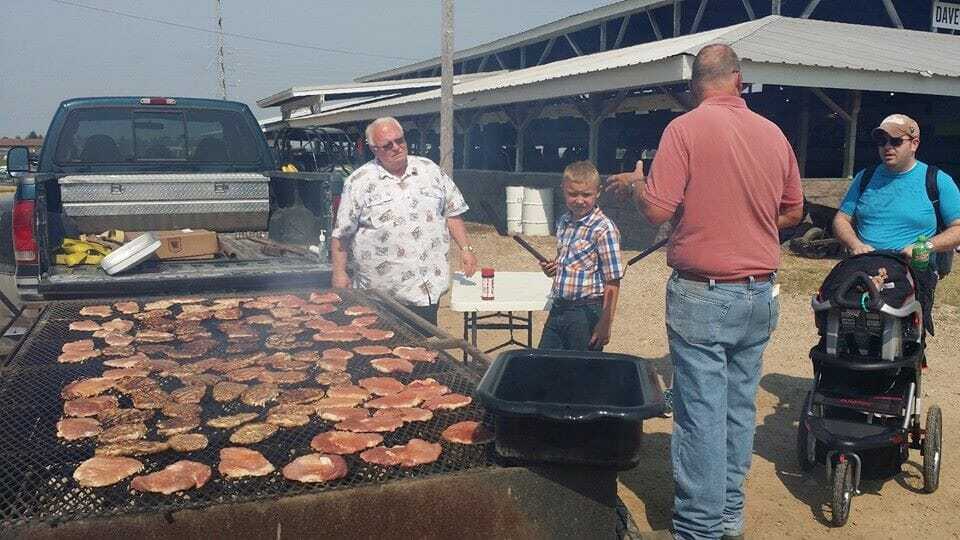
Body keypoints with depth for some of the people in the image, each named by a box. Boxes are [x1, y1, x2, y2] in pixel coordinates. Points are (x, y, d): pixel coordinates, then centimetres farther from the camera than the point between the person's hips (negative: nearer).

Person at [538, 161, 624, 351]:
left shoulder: (604, 229, -15)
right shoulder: (563, 222, 6)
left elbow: (613, 282, -16)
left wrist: (605, 324, -17)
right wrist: (553, 267, 1)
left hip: (587, 312, -7)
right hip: (558, 308, 7)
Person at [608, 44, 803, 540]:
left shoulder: (685, 128, -9)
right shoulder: (773, 133, 7)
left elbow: (657, 210, -14)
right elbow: (793, 211, 16)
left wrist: (633, 181, 5)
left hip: (702, 295, -5)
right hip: (760, 294, 6)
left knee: (701, 413, 0)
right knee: (740, 407, 14)